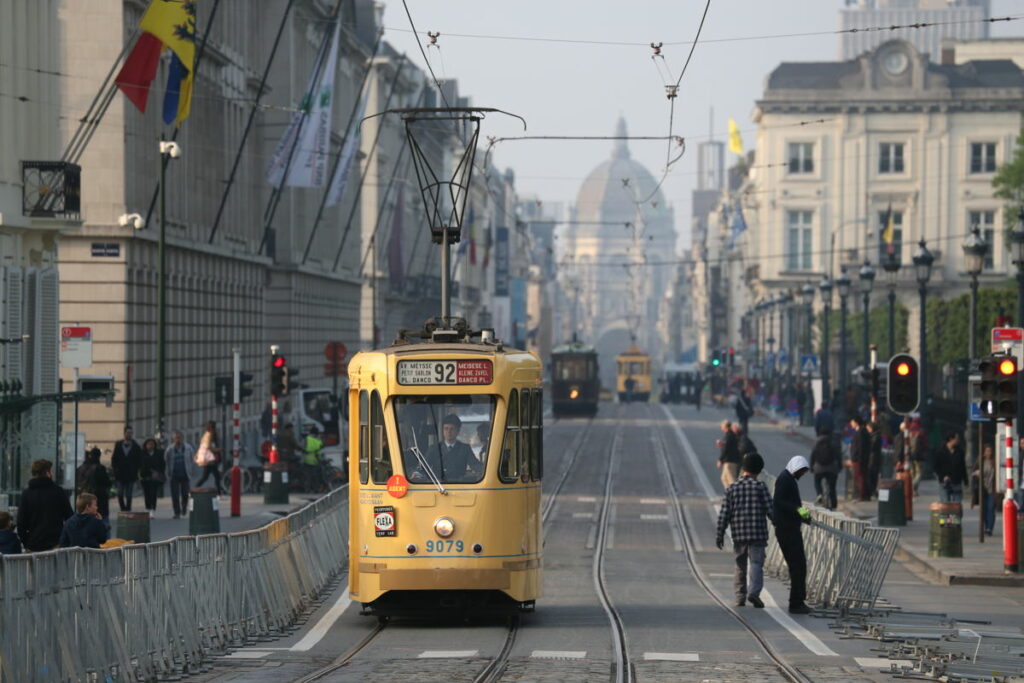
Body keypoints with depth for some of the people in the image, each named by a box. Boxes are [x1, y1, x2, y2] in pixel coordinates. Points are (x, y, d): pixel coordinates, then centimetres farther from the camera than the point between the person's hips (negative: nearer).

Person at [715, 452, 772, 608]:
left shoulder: (732, 488, 4)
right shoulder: (760, 486, -4)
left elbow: (724, 514, 4)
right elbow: (770, 510, -5)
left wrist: (719, 535, 10)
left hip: (738, 535, 3)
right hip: (758, 534, -3)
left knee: (740, 566, 13)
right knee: (756, 564, -3)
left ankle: (740, 597, 14)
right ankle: (754, 592, -22)